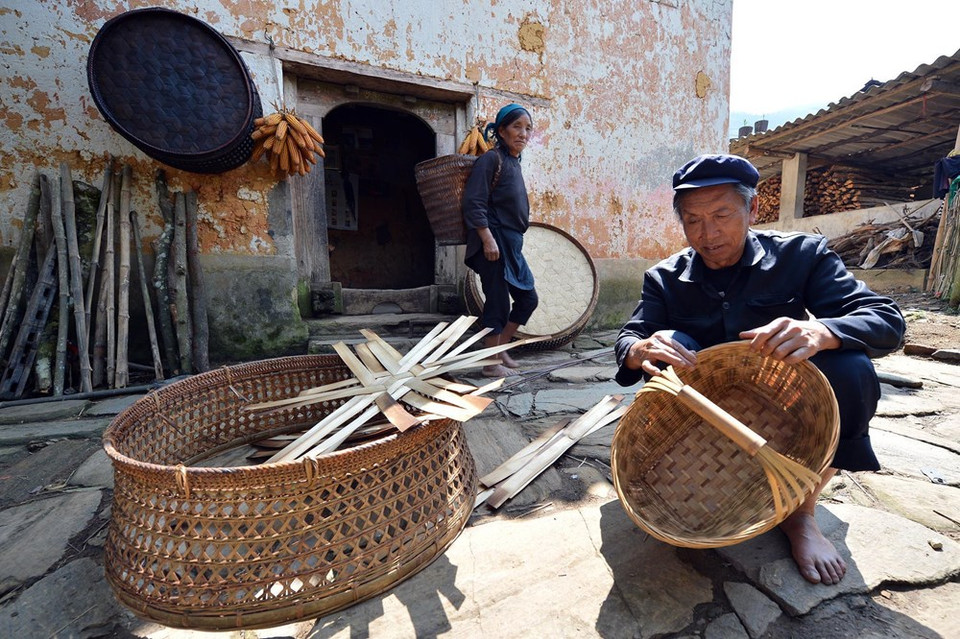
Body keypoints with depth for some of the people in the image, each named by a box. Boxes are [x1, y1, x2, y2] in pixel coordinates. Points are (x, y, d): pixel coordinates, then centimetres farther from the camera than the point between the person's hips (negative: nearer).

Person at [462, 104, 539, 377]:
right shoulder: (491, 159, -7)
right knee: (498, 302, -4)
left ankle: (500, 349, 25)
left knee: (528, 298, 12)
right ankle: (492, 363, 11)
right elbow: (474, 202, -17)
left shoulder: (513, 162, 17)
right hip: (494, 241, -9)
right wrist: (487, 239, -22)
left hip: (512, 243, 9)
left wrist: (510, 241, 20)